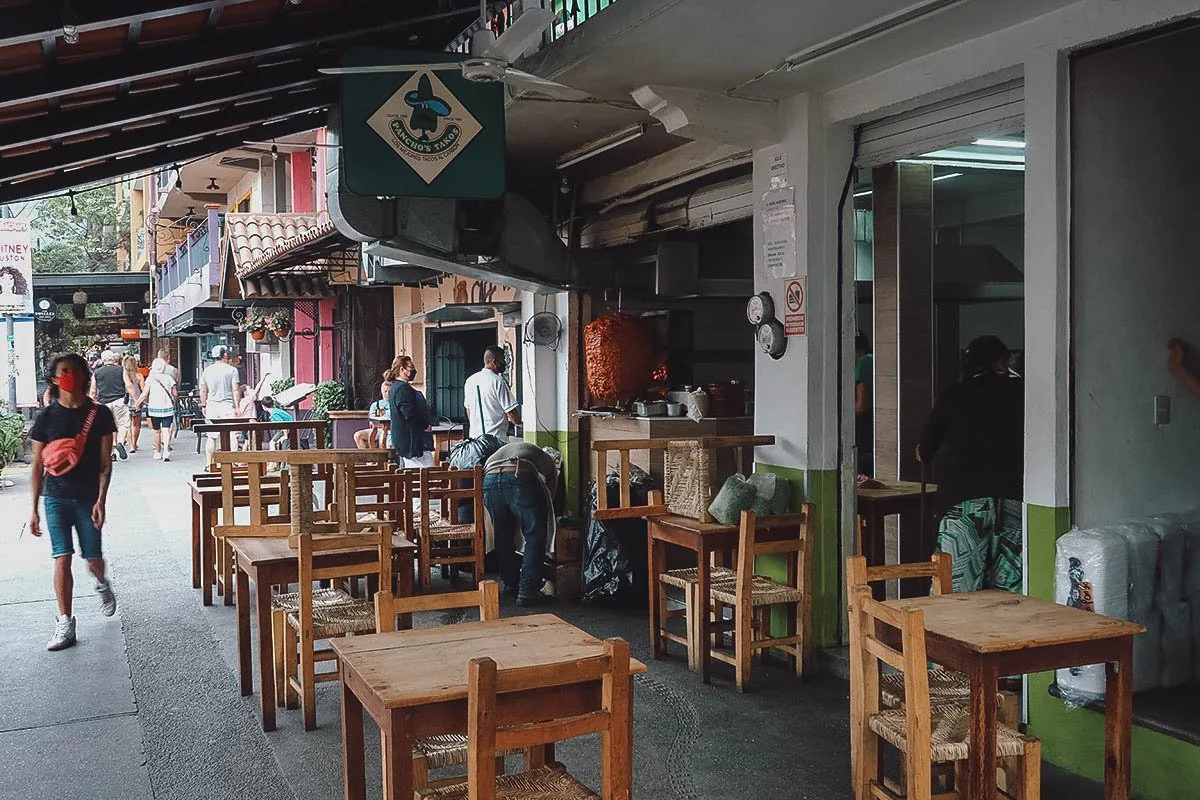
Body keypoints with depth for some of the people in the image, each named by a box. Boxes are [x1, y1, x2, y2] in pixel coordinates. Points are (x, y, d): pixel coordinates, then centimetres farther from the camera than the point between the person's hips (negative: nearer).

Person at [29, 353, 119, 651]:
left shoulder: (100, 414, -3)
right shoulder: (46, 417, 0)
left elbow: (105, 462, -3)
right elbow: (37, 466, 3)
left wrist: (101, 500, -12)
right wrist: (34, 508, 1)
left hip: (88, 498, 0)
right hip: (56, 498, 1)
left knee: (93, 558, 7)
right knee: (62, 559, -5)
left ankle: (102, 584, 42)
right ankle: (65, 624, 4)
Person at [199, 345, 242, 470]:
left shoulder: (206, 371, 8)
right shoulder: (232, 370, -4)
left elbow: (203, 390, 11)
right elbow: (236, 390, -8)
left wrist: (204, 405, 20)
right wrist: (237, 407, -4)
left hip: (211, 406, 4)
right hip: (227, 406, -4)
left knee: (211, 437, 9)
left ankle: (208, 464, 12)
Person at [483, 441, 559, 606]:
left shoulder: (505, 450, 45)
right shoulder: (547, 461, 35)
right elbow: (549, 496, 29)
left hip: (489, 477, 4)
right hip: (520, 477, -4)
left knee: (503, 536, 22)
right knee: (535, 537, 9)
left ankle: (511, 585, 34)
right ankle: (527, 592, 7)